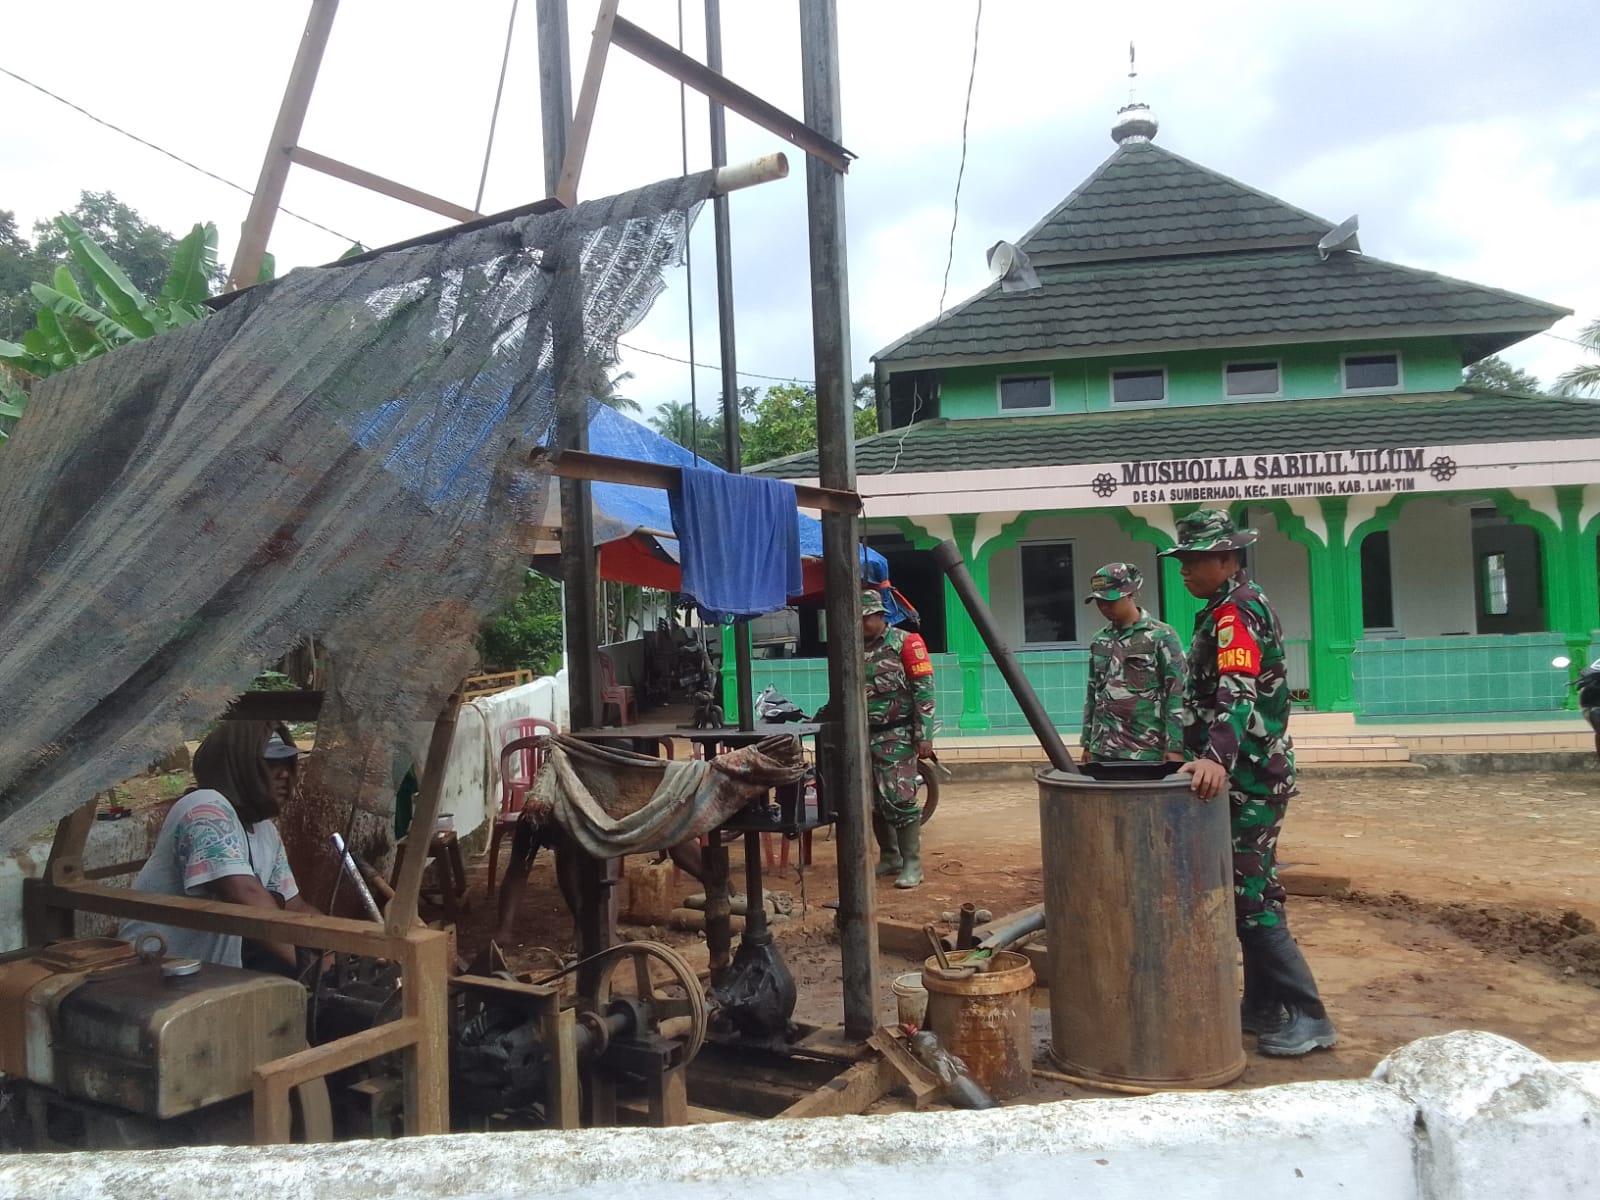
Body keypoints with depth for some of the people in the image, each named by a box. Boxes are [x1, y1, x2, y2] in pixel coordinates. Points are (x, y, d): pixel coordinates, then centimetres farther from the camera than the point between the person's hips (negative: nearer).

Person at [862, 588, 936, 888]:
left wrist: (924, 735, -13)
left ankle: (912, 864, -1)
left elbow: (924, 690, -8)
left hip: (897, 736, -6)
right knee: (874, 802, 9)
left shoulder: (905, 642, -6)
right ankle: (889, 858, 22)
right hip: (865, 737, 6)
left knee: (899, 799, -10)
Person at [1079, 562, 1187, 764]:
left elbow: (1178, 695, -8)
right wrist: (1087, 743, 15)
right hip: (1102, 751, 5)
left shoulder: (1162, 636, -4)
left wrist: (1175, 747, -14)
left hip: (1146, 753, -5)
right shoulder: (1099, 640, 12)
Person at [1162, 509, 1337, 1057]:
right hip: (1250, 776, 11)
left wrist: (1217, 758, -46)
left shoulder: (1235, 611, -17)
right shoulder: (1241, 606, 16)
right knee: (1251, 889, 15)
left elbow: (1237, 694, -32)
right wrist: (1210, 756, 29)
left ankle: (1308, 1018, 0)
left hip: (1247, 779, -11)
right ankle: (1263, 1006, 23)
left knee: (1249, 898, -7)